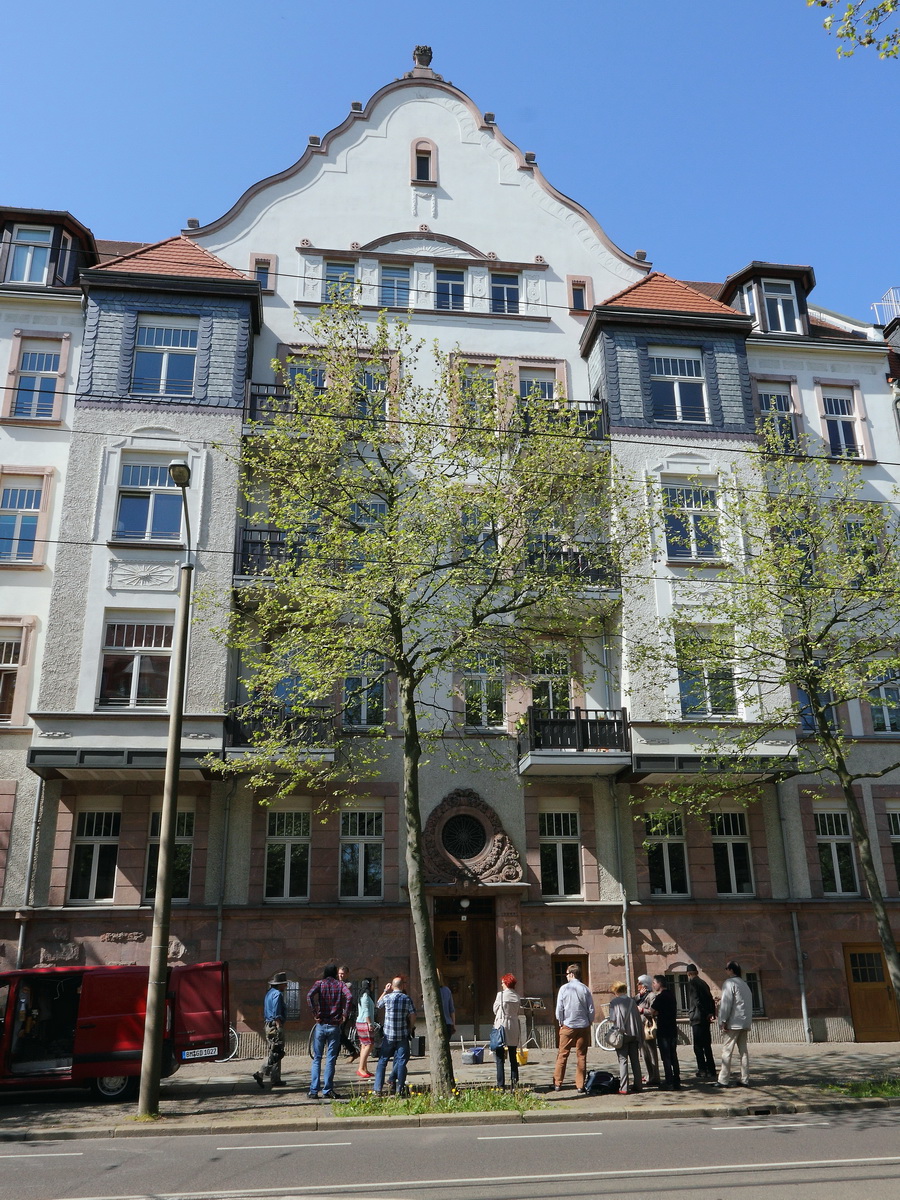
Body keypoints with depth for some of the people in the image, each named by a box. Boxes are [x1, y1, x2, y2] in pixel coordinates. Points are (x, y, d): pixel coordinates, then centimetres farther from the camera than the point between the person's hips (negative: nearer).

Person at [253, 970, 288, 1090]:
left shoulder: (269, 993, 17)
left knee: (274, 1053, 12)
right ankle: (261, 1074, -14)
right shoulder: (277, 994, -13)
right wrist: (279, 1028, -21)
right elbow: (276, 1014, -20)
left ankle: (276, 1080, 14)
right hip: (275, 1026, -10)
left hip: (269, 1025, 10)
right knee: (276, 1054, -8)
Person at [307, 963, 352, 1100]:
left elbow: (309, 995, -16)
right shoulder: (340, 985, 4)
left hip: (321, 1025, 0)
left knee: (316, 1059, 8)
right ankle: (327, 1091, 5)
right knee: (331, 1060, 6)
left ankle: (313, 1091, 5)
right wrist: (344, 1015, -7)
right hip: (335, 1026, 0)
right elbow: (349, 997, -14)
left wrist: (315, 1014, -10)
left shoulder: (319, 983, 3)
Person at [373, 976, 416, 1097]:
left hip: (388, 1035, 0)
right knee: (401, 1061, 6)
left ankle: (378, 1089, 7)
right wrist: (411, 1029, 11)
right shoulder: (407, 999, -3)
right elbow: (412, 1016, -3)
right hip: (403, 1036, 0)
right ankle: (399, 1090, 3)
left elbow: (378, 1005, 16)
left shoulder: (387, 997, -3)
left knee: (382, 1061, 9)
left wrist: (385, 991, 19)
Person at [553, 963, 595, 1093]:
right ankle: (580, 1085, 9)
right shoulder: (585, 989, -3)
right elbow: (591, 1010, -1)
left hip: (568, 1025, -1)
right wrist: (589, 1022, 13)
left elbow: (559, 1009, -5)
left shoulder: (564, 988, -7)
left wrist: (561, 1022, 9)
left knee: (562, 1055, 8)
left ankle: (557, 1083, 10)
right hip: (583, 1026, 1)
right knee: (581, 1056, 9)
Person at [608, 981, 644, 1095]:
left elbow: (613, 1019, -12)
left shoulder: (614, 1002, -3)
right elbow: (639, 1018, 9)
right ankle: (638, 1085, 16)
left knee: (623, 1061, -2)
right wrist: (640, 1035, 15)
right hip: (634, 1034, 4)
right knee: (635, 1060, 13)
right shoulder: (631, 1001, 9)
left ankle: (623, 1088, -6)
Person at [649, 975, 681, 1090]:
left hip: (663, 1031, -8)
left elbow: (653, 1012, -19)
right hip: (673, 1029, 8)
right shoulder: (671, 994, 9)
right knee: (673, 1056, 14)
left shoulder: (660, 997, -15)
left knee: (666, 1057, -2)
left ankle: (669, 1083, -1)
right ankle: (676, 1082, 17)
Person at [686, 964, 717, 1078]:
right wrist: (712, 1013, 7)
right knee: (707, 1045, 13)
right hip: (706, 1018, 7)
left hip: (697, 1018, -7)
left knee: (698, 1047, -2)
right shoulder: (703, 983, 15)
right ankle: (711, 1070, 14)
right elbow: (710, 999, 12)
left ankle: (702, 1071, -3)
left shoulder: (691, 982, -8)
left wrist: (704, 1013, -12)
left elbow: (696, 1000, -17)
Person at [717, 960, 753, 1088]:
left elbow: (726, 1003, -15)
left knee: (727, 1051, -5)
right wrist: (749, 1020, 18)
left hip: (733, 1023, -8)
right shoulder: (745, 984, 17)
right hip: (745, 1023, 8)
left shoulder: (729, 983, -9)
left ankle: (723, 1080, -5)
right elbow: (749, 1004, 18)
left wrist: (723, 1021, -13)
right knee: (743, 1051, 9)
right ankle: (745, 1080, 8)